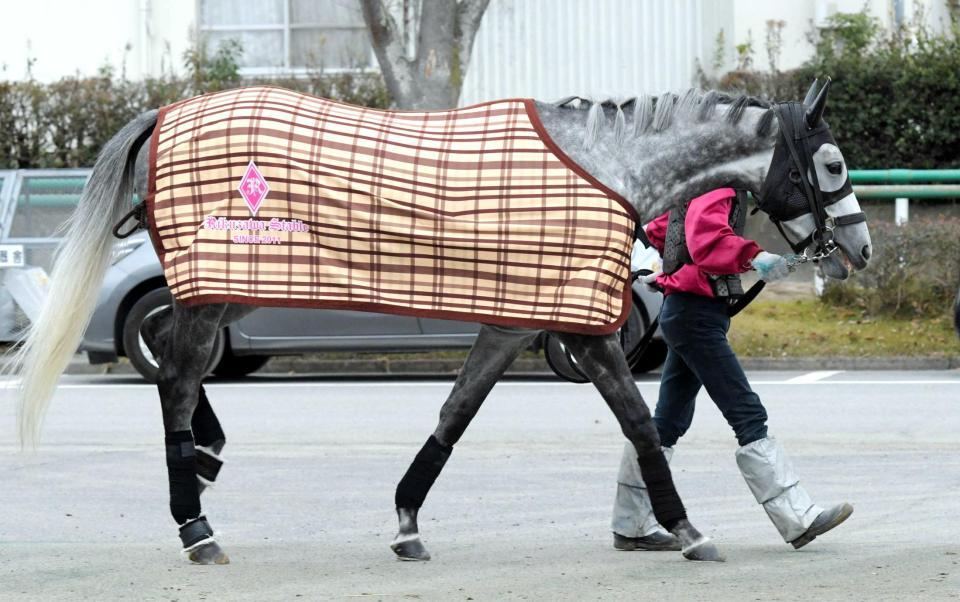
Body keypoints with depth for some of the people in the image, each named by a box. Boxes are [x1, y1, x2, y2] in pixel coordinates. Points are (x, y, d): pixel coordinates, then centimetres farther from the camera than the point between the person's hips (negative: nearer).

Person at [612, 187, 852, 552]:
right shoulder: (719, 191, -13)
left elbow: (657, 231, 29)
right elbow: (706, 241, -32)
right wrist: (754, 259, -38)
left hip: (685, 315, 11)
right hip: (696, 312, -11)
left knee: (669, 422, 13)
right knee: (748, 415, -11)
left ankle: (630, 527, 17)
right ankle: (799, 521, -13)